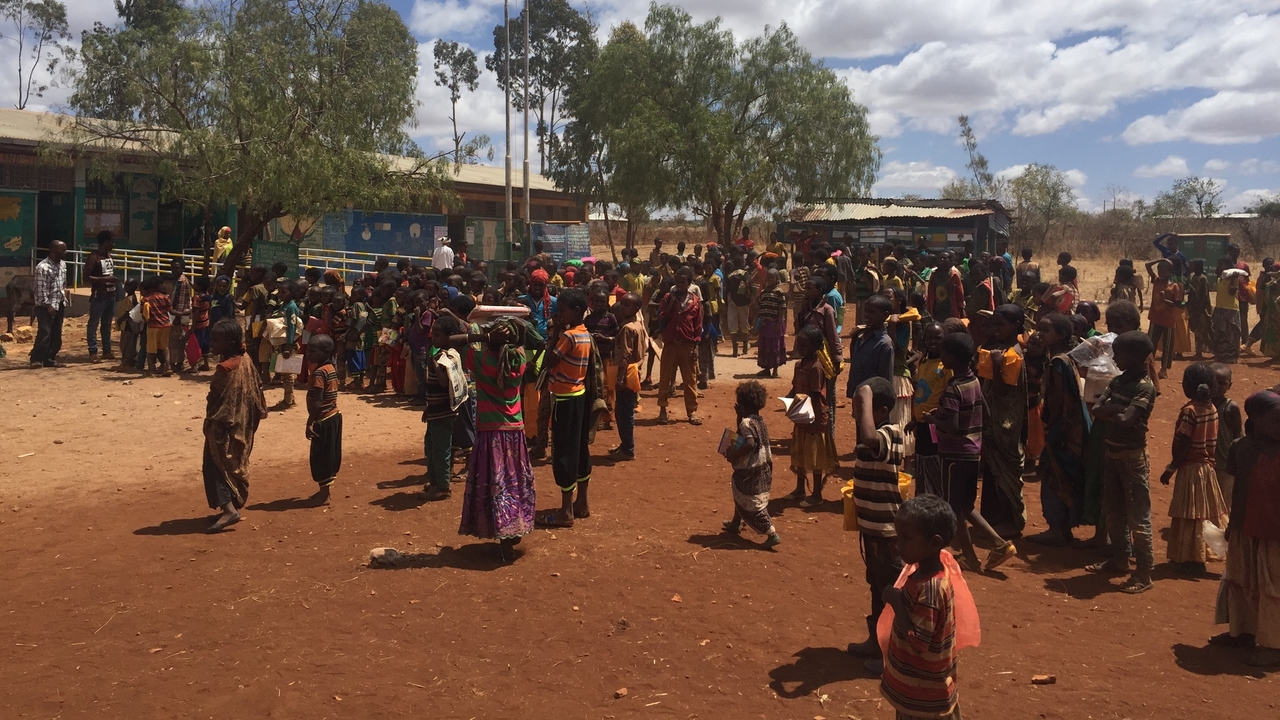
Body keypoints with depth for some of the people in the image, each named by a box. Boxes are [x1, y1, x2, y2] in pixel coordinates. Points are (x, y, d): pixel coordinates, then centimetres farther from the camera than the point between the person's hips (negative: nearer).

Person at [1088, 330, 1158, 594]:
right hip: (1113, 452, 8)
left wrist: (1107, 410, -11)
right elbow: (1096, 408, -1)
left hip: (1132, 456, -8)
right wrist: (1116, 409, -18)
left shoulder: (1144, 387, -16)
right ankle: (1119, 558, 33)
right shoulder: (1118, 380, 8)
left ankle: (1144, 574, 4)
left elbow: (1126, 420, -26)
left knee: (1138, 517, -3)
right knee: (1113, 510, 18)